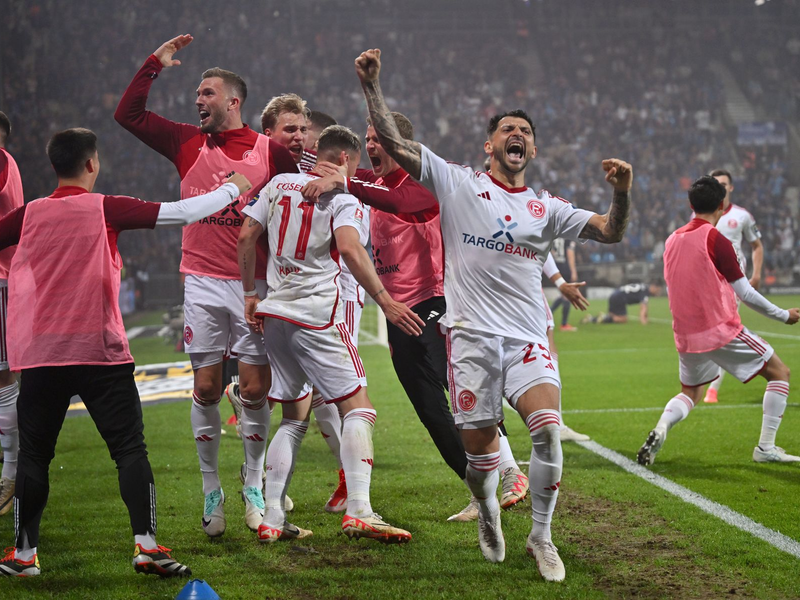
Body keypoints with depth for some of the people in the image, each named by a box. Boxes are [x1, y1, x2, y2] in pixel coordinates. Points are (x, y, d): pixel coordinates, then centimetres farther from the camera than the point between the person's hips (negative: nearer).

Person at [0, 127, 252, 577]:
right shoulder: (105, 209, -2)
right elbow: (182, 213, -2)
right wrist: (232, 188, 12)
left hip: (40, 356, 3)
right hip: (100, 352, -2)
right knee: (130, 448, 1)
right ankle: (146, 545, -7)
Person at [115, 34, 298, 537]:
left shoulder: (271, 152, 0)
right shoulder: (188, 143, 7)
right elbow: (129, 114, 9)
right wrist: (156, 64, 5)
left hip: (254, 284, -2)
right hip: (203, 283, 2)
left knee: (255, 390, 0)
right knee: (206, 388, 1)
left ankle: (254, 488, 16)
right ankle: (212, 492, 11)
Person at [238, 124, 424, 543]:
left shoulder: (279, 185, 13)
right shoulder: (342, 198, -5)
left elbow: (246, 237, 12)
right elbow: (350, 249, -21)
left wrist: (250, 295, 20)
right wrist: (386, 301, -24)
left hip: (274, 312, 7)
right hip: (315, 315, -7)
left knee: (294, 417, 16)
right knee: (358, 409, -2)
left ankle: (271, 518, 10)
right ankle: (358, 512, -17)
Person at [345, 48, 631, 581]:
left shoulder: (547, 208, 13)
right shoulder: (458, 184, 6)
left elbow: (610, 232, 7)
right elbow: (395, 144, 0)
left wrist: (623, 193, -13)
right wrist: (371, 85, -10)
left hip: (527, 339, 1)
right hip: (471, 336, -1)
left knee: (548, 430, -19)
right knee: (479, 448, 1)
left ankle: (541, 535, 0)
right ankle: (488, 512, 35)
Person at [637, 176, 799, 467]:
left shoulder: (672, 241, 6)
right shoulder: (716, 240, -13)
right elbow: (745, 293, -9)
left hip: (686, 334, 6)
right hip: (722, 330, -6)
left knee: (690, 393, 25)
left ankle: (660, 429, -6)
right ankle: (766, 448, 4)